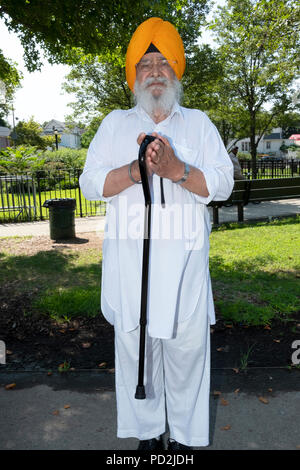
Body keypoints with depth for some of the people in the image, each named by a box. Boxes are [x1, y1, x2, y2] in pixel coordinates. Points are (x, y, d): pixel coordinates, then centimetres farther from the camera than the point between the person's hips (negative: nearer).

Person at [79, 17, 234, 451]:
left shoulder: (198, 123, 11)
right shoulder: (115, 124, 12)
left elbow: (222, 184, 1)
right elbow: (90, 183, 2)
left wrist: (176, 169, -16)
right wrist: (137, 169, -15)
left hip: (184, 263, 0)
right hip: (129, 262, 1)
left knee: (187, 348, 6)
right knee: (136, 348, 9)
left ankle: (185, 436, 28)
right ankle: (148, 433, 30)